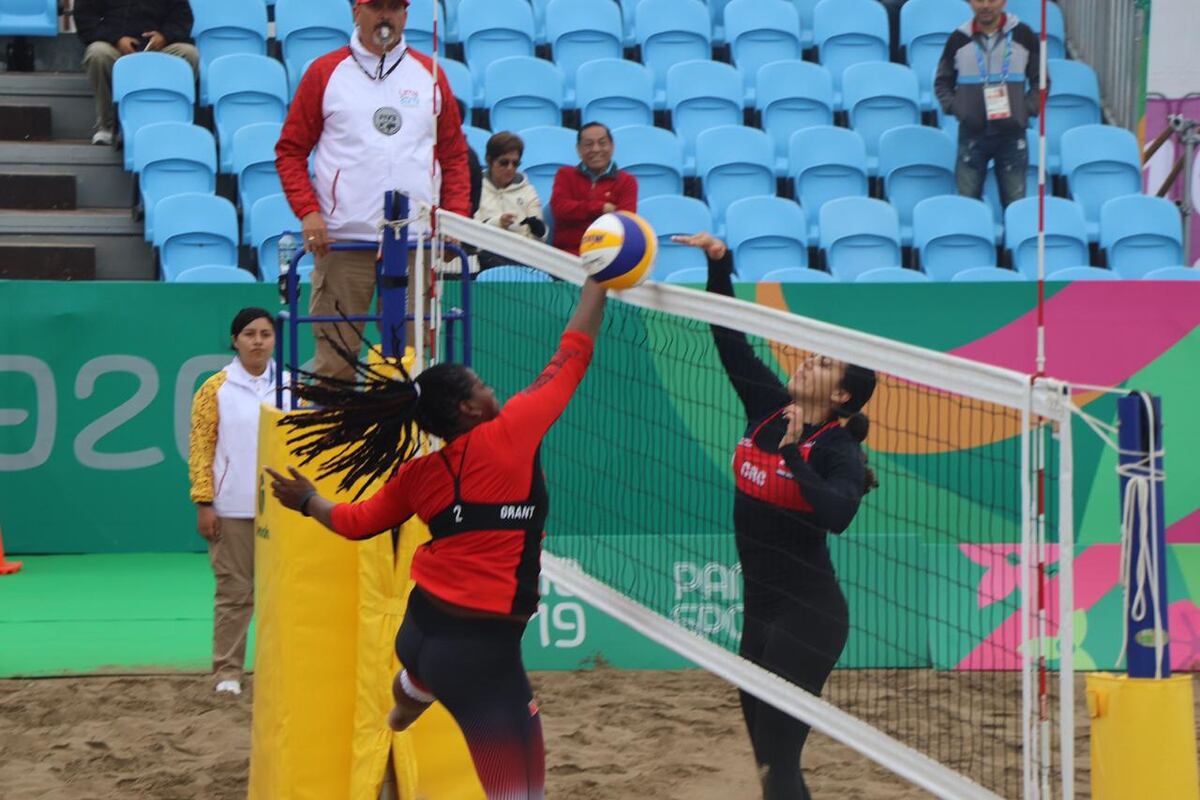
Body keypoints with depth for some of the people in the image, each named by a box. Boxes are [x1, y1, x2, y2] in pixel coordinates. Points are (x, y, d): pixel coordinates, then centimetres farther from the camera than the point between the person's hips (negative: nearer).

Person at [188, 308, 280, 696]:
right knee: (234, 591, 1)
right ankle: (228, 672, 7)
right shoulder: (216, 389, 1)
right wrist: (203, 503, -7)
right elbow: (201, 449, -1)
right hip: (232, 509, -2)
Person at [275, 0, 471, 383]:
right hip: (342, 241, -2)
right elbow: (290, 150, 7)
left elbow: (454, 154, 15)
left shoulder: (430, 75, 14)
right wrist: (307, 211, -6)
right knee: (334, 358, -4)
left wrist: (457, 217, 1)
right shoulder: (325, 73, 7)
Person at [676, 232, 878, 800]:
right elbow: (730, 338, 6)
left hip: (808, 617, -8)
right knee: (768, 754, 15)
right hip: (760, 609, 8)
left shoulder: (838, 448, -15)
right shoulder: (766, 406, 3)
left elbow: (838, 514, -34)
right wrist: (719, 265, -3)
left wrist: (795, 456, -33)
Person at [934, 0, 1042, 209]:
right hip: (971, 134, 0)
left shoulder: (1023, 35, 2)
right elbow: (942, 83, 13)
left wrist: (1027, 110, -4)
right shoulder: (958, 39, 3)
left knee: (1016, 204, 1)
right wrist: (956, 109, -2)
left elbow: (1040, 80, 10)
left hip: (1012, 133, 0)